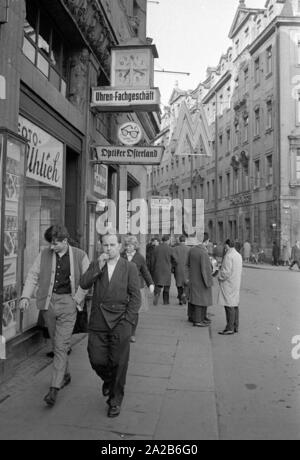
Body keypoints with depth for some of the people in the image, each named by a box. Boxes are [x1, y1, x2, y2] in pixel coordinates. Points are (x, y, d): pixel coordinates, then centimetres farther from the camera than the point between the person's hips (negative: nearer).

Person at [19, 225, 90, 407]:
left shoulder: (80, 256, -3)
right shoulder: (44, 255, 4)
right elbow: (33, 275, 6)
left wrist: (77, 299, -7)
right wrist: (26, 296, -6)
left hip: (67, 303, -4)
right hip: (48, 302, 4)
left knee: (61, 346, -7)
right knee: (57, 344, 16)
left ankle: (55, 388, -1)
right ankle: (66, 375, 36)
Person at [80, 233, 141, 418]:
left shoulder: (130, 267, 1)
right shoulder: (95, 265, 8)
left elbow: (135, 297, -1)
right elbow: (84, 284, -7)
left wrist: (127, 321, -9)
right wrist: (99, 266, -17)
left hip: (120, 321, -2)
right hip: (98, 321, 2)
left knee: (118, 364, 3)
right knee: (97, 360, 2)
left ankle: (115, 401, 24)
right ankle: (108, 380, 36)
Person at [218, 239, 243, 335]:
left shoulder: (229, 256, -16)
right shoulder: (238, 255, 13)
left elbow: (226, 272, -21)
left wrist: (219, 277, -4)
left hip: (228, 284, -9)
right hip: (236, 283, 9)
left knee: (229, 306, -7)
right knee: (235, 305, 12)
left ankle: (230, 328, -6)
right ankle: (235, 327, 17)